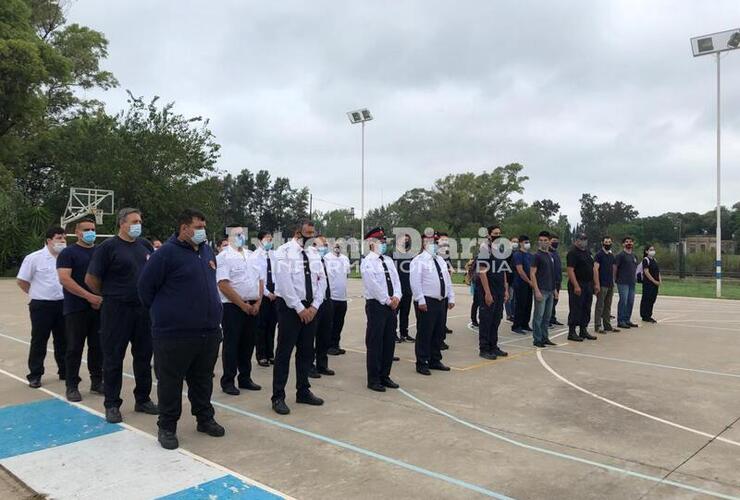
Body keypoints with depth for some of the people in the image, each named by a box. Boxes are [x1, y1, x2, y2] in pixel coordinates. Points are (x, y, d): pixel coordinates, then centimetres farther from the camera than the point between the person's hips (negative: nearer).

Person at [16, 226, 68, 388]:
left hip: (62, 304, 4)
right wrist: (36, 293, 1)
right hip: (41, 306, -4)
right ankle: (35, 375, 12)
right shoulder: (34, 258, -9)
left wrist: (66, 294, 8)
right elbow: (21, 281, -4)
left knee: (63, 340, 12)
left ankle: (64, 371, 23)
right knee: (39, 341, 3)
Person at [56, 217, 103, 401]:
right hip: (76, 309, -4)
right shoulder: (68, 253, -3)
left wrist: (102, 297, -4)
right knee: (75, 348, 1)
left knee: (97, 346, 9)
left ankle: (97, 381, 20)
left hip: (99, 307, 4)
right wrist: (89, 296, -19)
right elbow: (64, 279, -14)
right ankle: (72, 386, 11)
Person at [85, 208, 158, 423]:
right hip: (116, 310, -5)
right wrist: (108, 295, 4)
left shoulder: (145, 245, 8)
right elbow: (91, 279, -6)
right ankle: (112, 404, 16)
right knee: (113, 358, 4)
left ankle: (143, 399, 25)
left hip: (143, 309, 5)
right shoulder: (108, 247, -8)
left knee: (144, 356, 12)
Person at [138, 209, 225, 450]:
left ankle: (205, 419, 31)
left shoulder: (207, 251, 10)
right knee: (171, 382, 6)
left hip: (208, 331, 6)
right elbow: (145, 285, -7)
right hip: (174, 333, -6)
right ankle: (167, 427, 19)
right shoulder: (167, 253, -11)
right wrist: (160, 312, 2)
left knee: (203, 380, 17)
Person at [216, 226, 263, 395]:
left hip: (253, 307, 6)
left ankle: (245, 378, 24)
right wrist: (242, 305, -14)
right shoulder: (224, 257, -7)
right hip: (233, 306, -6)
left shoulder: (253, 257, 13)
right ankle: (228, 381, 12)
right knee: (231, 344, 1)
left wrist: (258, 302, -1)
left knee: (248, 343, 12)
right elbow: (223, 285, -16)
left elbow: (260, 281, 13)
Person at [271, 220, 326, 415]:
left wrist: (314, 306, -6)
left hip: (311, 308, 6)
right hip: (290, 307, -6)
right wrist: (299, 308, -17)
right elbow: (284, 282, -16)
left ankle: (303, 392, 25)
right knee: (284, 352, 0)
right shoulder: (284, 251, -9)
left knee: (306, 352, 13)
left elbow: (321, 281, 6)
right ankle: (278, 397, 8)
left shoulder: (314, 254, 9)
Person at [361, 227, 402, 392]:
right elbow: (373, 285, -16)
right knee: (375, 343, -1)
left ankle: (384, 376, 23)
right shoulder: (367, 262, -9)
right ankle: (373, 380, 8)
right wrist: (388, 300, -12)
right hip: (376, 305, -7)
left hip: (391, 305, 7)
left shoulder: (388, 260, 14)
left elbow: (396, 280, 8)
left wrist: (396, 296, -9)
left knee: (389, 342, 11)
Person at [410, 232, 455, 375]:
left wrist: (451, 298, 12)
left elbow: (448, 280, 19)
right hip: (426, 302, -8)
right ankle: (422, 364, 8)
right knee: (424, 334, -2)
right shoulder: (419, 261, -8)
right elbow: (415, 282, -15)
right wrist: (421, 301, -20)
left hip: (441, 301, 8)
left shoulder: (441, 260, 16)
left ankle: (435, 361, 26)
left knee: (439, 333, 13)